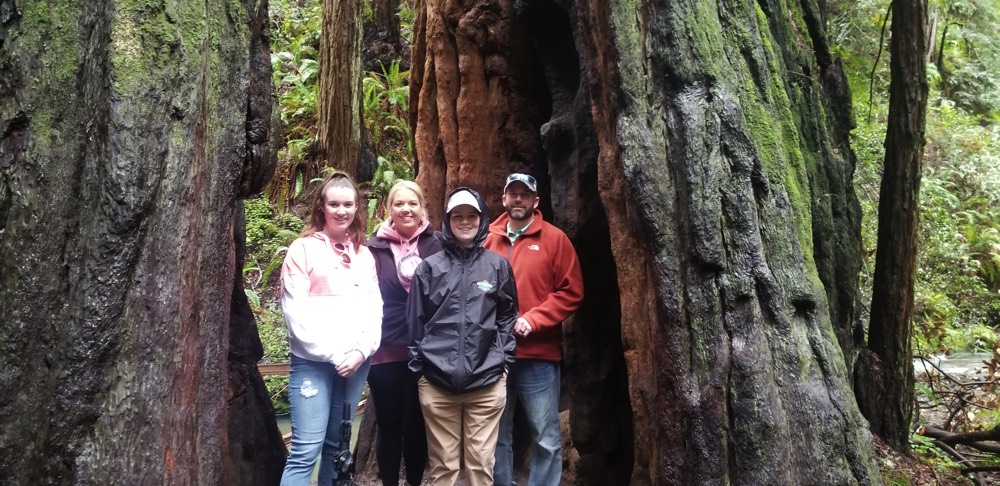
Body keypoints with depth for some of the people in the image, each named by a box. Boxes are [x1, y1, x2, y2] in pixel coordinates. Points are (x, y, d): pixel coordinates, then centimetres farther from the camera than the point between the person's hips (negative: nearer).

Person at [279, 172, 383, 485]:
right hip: (313, 361, -4)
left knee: (337, 445, 10)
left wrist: (362, 351, -7)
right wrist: (332, 354, -12)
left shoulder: (364, 254, 14)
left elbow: (374, 308, 9)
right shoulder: (304, 248, 0)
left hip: (356, 362, 4)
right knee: (306, 449, -9)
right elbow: (295, 311, -8)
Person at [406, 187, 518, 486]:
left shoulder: (497, 265, 5)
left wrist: (504, 362, 5)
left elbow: (508, 316, 10)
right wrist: (418, 368, 5)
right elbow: (415, 321, 7)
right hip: (437, 384, 0)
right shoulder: (430, 267, 4)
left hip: (487, 383, 0)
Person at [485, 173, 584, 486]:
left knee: (546, 439, 3)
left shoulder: (554, 239, 0)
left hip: (538, 355, -3)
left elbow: (571, 293, -4)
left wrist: (532, 320, -13)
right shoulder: (488, 238, 8)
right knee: (496, 436, 13)